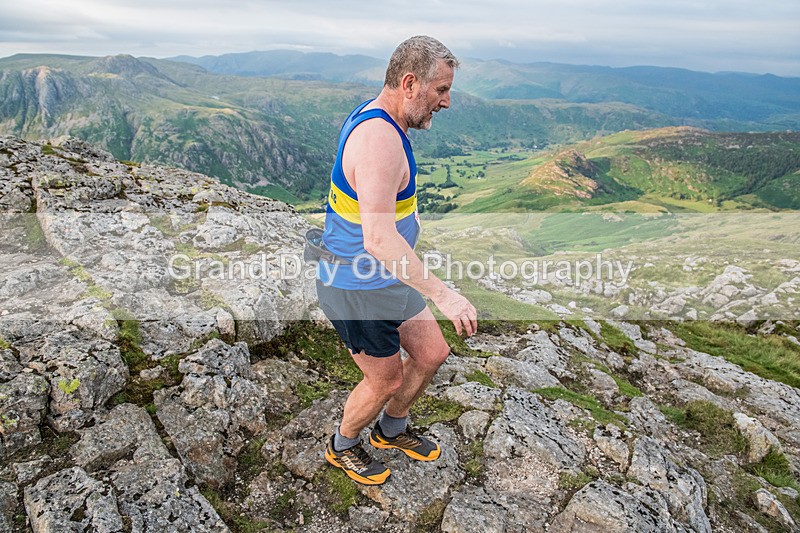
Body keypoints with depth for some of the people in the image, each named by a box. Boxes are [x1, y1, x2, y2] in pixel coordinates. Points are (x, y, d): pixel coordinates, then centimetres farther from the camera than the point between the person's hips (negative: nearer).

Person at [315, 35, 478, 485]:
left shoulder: (375, 119, 6)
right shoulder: (380, 140, -28)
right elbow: (379, 240, -37)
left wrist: (407, 216, 34)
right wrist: (443, 294, -36)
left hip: (385, 278, 10)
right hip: (359, 289, -10)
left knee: (433, 354, 18)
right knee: (387, 381, 10)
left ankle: (391, 430, 43)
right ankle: (343, 448, 40)